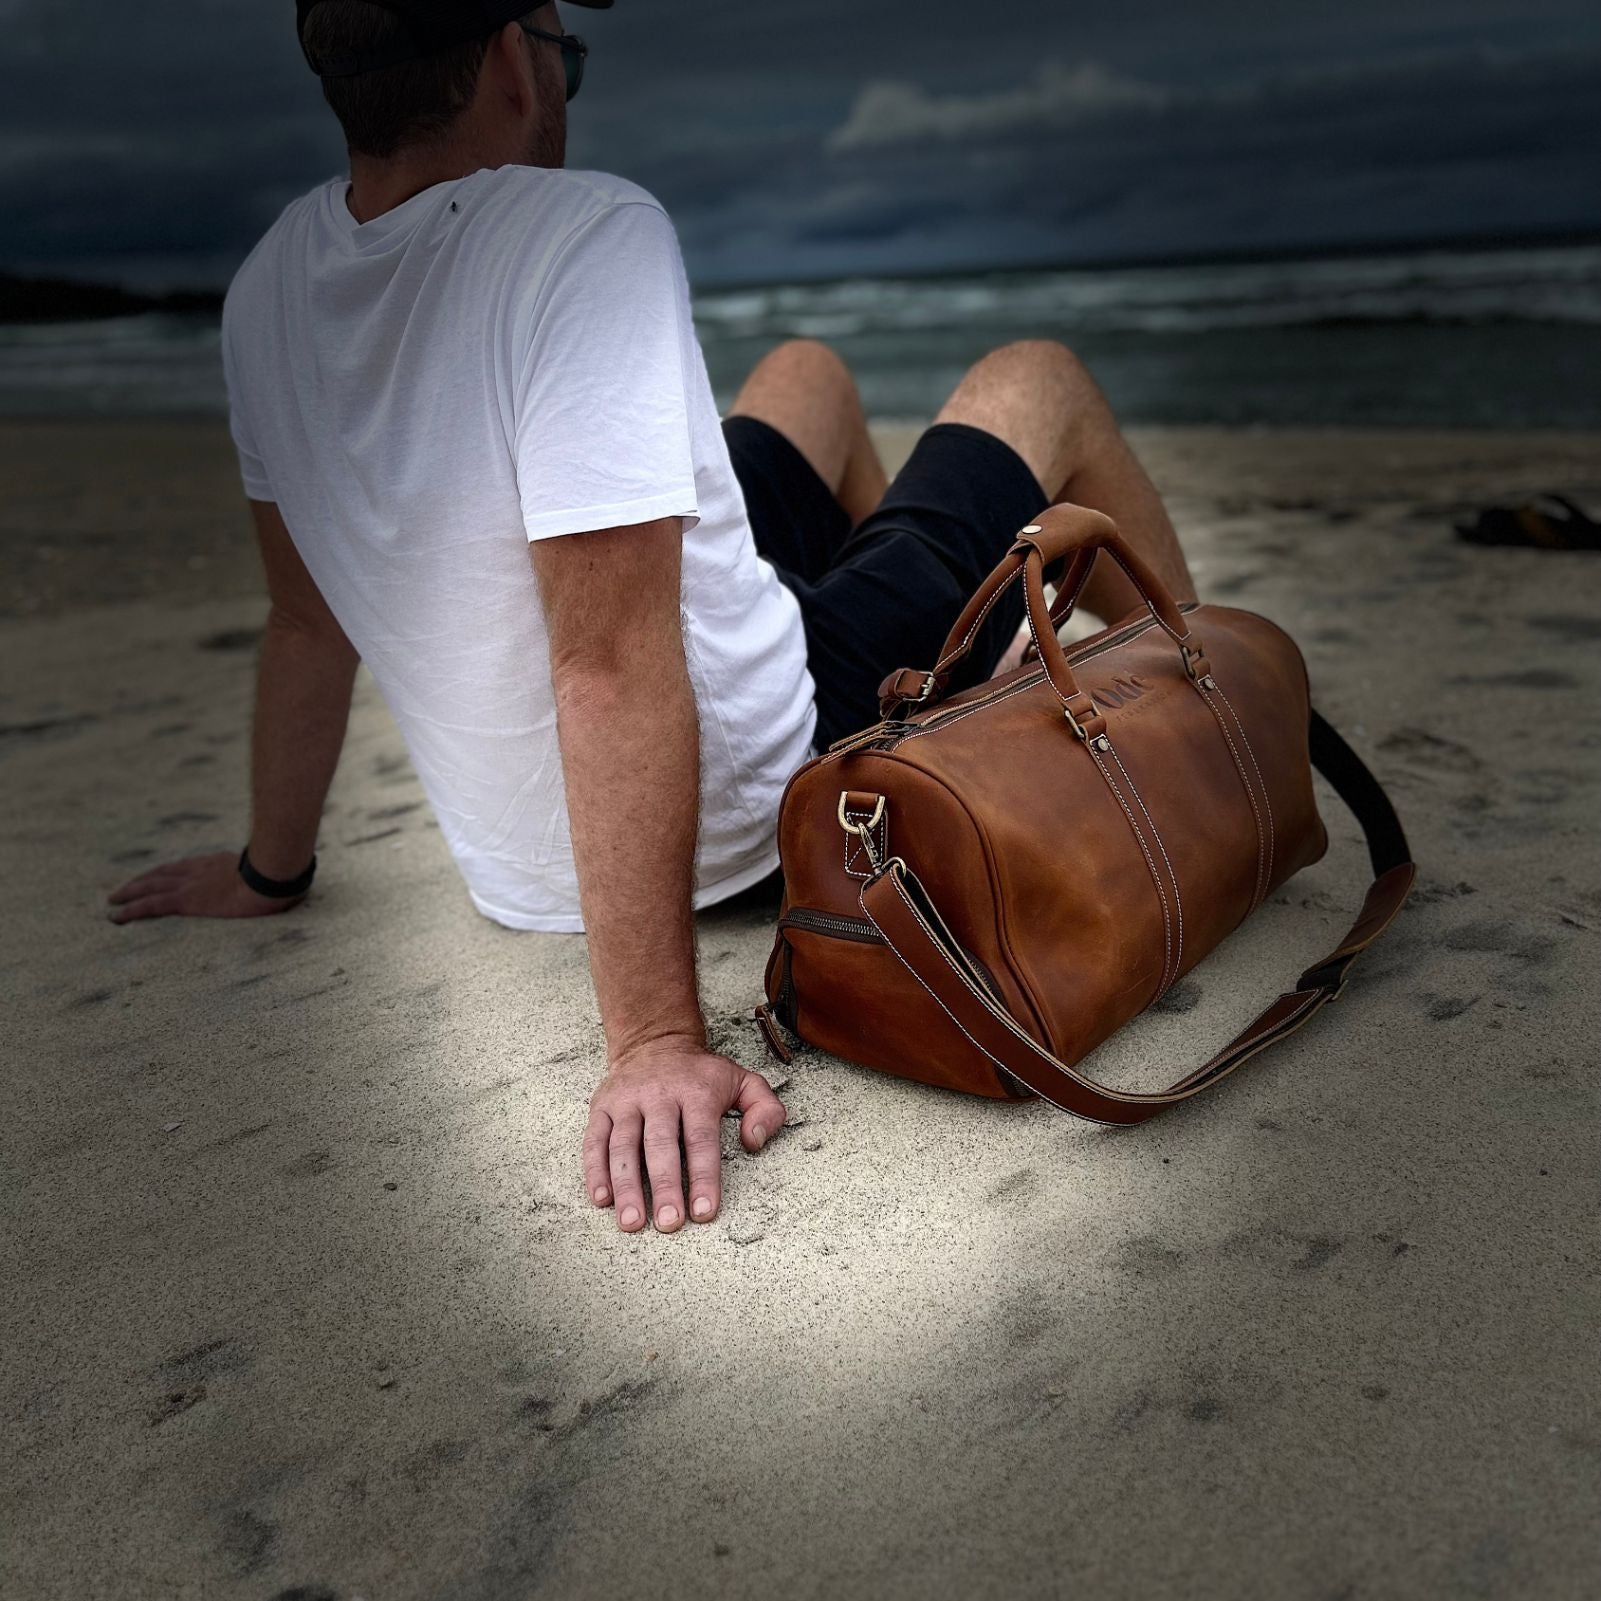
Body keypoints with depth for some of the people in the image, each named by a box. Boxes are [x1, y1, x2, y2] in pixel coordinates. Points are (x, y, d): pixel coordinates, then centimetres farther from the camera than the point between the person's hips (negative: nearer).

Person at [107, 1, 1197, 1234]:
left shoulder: (268, 288, -4)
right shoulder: (589, 232, -27)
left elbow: (308, 622, 4)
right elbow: (612, 666, -34)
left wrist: (272, 872, 17)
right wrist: (655, 1041, -32)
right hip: (767, 811, -7)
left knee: (811, 373, 26)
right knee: (1037, 380, 11)